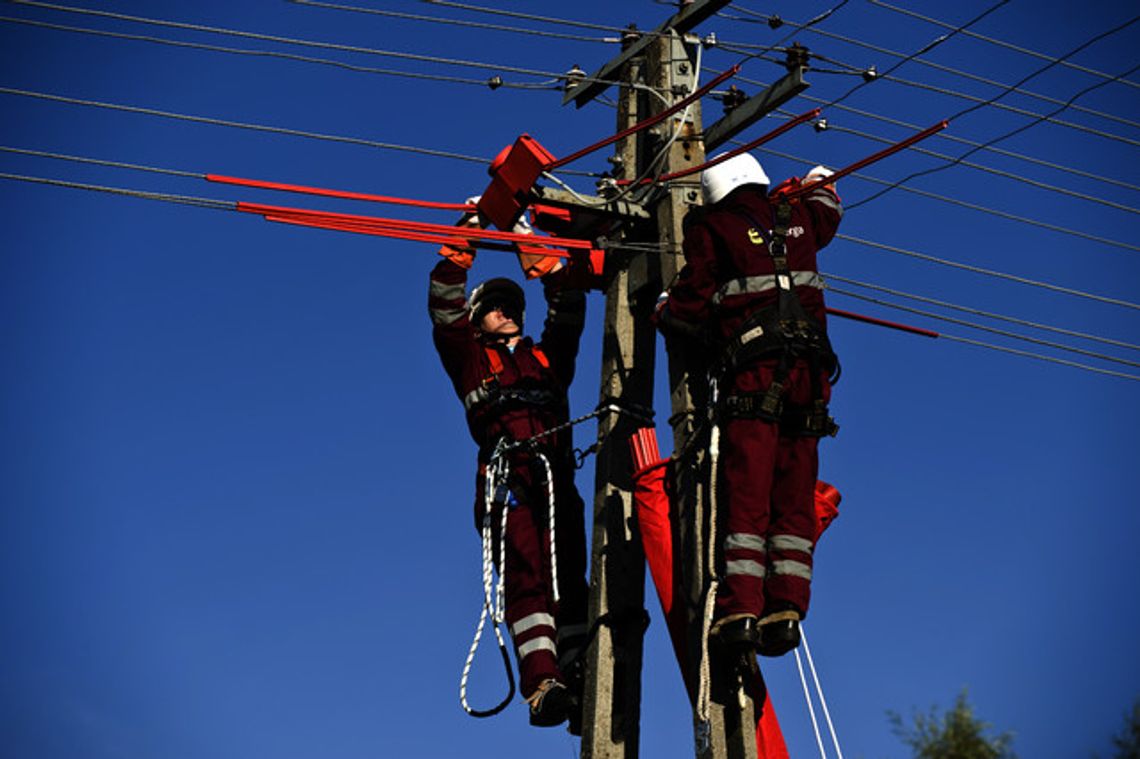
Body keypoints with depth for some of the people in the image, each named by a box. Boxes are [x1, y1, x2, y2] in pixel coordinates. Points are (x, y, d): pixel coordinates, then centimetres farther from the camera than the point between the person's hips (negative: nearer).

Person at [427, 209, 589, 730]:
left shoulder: (547, 357, 34)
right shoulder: (470, 358, 26)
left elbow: (570, 312, 29)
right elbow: (444, 309, 17)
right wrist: (460, 247, 11)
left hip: (557, 477, 3)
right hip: (506, 475, -3)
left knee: (568, 576, -9)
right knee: (525, 573, -20)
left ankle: (580, 690, -17)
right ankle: (541, 685, -33)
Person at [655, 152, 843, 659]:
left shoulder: (712, 228, 5)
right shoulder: (796, 217, 18)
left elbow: (690, 305, 2)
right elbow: (826, 212, 43)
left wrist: (664, 312, 22)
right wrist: (818, 182, 62)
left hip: (753, 370, -4)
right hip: (809, 369, 4)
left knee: (745, 493, -8)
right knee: (794, 499, 4)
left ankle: (740, 610, -15)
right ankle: (786, 609, -4)